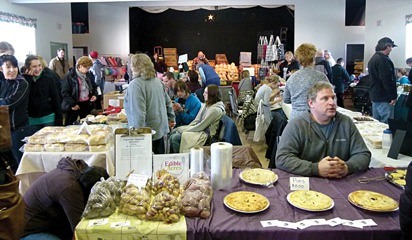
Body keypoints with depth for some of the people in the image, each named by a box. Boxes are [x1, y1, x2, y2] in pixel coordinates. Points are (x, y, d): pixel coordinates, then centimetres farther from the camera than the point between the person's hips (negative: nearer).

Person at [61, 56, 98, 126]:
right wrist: (72, 104, -19)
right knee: (69, 126, 6)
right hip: (74, 106, -5)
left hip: (87, 104, 5)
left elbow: (94, 86, 20)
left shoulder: (89, 75, 4)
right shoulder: (70, 76, -14)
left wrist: (95, 94, 0)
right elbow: (65, 92, -14)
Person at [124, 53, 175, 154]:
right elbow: (168, 102, 16)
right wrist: (171, 119, 25)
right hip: (160, 130, 8)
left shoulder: (135, 84, -18)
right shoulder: (157, 81, 7)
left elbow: (138, 114, -24)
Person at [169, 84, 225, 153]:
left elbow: (202, 126, -20)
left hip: (204, 134, -9)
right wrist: (187, 127, -2)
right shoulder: (206, 105, 8)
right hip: (198, 128, 9)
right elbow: (197, 119, 11)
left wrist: (186, 130, -14)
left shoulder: (215, 110, -21)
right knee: (173, 132, 1)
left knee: (175, 138, -17)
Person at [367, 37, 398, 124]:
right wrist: (393, 96, -17)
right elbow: (387, 80, -22)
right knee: (386, 123, -7)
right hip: (383, 97, -11)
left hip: (374, 95, 11)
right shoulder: (383, 60, -17)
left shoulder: (373, 58, 16)